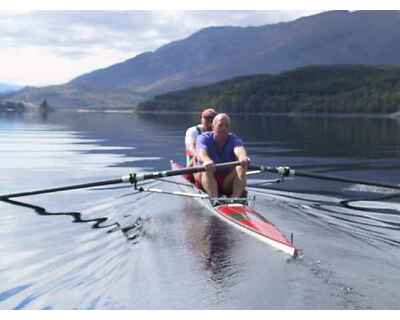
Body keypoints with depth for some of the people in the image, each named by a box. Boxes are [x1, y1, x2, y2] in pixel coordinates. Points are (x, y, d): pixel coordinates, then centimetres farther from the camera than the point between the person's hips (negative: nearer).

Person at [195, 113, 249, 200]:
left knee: (241, 168, -24)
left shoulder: (234, 139, -2)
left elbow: (239, 149, -27)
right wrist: (207, 160, -54)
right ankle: (214, 198, -50)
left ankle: (236, 197, -44)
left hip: (227, 183, 1)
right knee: (207, 169, -31)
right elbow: (201, 152, -29)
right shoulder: (204, 138, -4)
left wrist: (243, 157, -54)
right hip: (206, 180, -1)